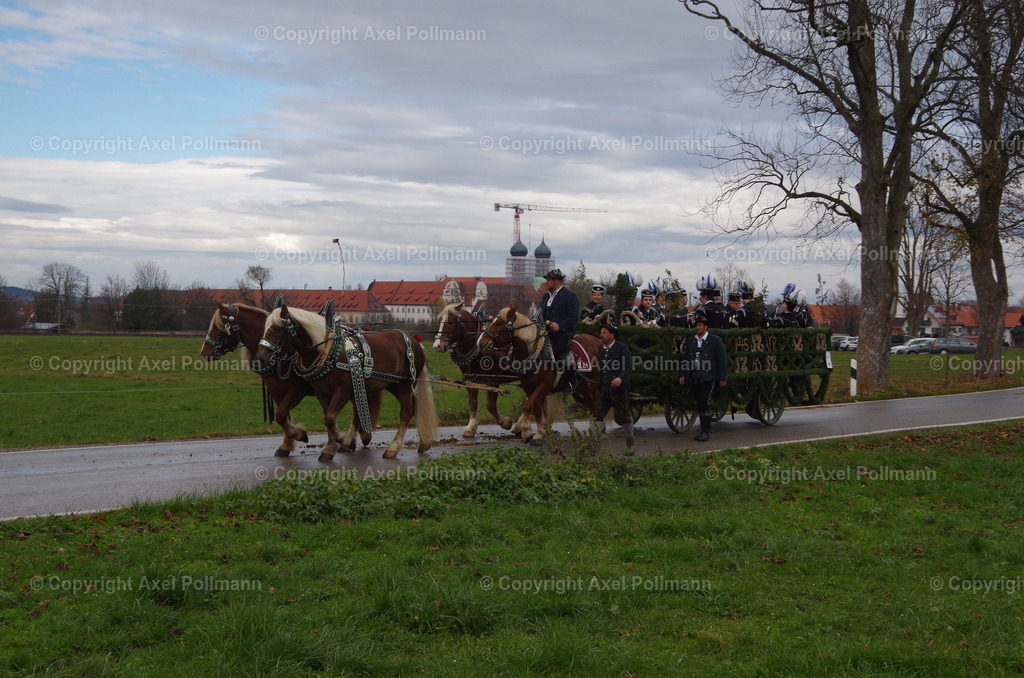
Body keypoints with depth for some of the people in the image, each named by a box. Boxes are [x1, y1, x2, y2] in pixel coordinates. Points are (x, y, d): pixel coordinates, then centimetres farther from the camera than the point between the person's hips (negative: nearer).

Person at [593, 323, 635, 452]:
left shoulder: (622, 348, -8)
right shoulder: (601, 349, 13)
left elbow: (628, 367, -17)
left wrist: (621, 378, -32)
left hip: (619, 388, -6)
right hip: (603, 388, 6)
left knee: (624, 415, 6)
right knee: (597, 415, 0)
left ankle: (631, 443, 19)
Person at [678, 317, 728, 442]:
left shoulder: (715, 340, 1)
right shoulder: (690, 341, 14)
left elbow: (721, 360, 0)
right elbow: (685, 359, 15)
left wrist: (722, 378, -4)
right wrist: (682, 375, 6)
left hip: (708, 377, -5)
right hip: (694, 378, 5)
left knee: (705, 403, -12)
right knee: (699, 404, 7)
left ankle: (706, 431, -8)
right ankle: (703, 430, 13)